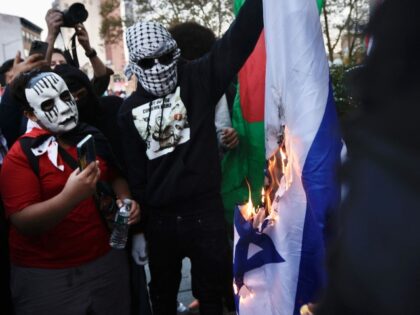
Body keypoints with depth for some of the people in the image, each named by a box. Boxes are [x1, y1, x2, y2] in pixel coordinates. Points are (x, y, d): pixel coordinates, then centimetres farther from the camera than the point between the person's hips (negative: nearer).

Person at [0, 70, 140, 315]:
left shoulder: (94, 136, 1)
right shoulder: (22, 154, -12)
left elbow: (114, 176, 16)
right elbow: (23, 223, -19)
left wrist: (126, 200, -4)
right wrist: (69, 197, -35)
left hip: (107, 260, 5)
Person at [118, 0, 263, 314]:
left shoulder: (197, 80, -5)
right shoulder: (130, 110, 3)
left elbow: (237, 41, -19)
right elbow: (134, 171, 6)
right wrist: (137, 225, 6)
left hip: (206, 211, -2)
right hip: (159, 218, 3)